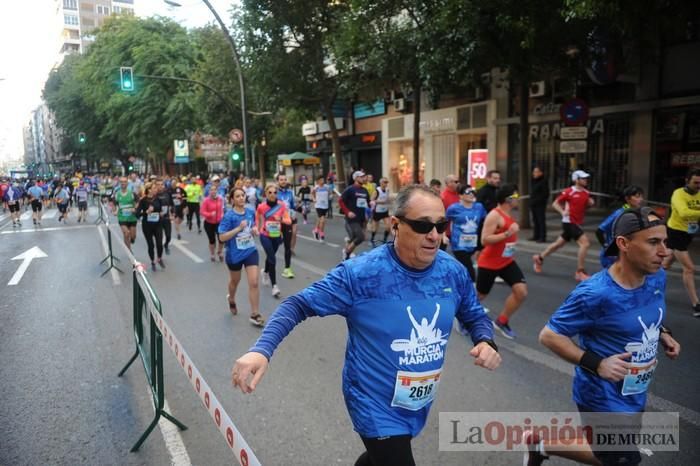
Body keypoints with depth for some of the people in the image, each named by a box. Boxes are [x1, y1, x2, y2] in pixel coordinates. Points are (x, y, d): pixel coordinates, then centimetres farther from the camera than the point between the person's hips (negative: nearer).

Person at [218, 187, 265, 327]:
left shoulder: (251, 212, -4)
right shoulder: (229, 216, -18)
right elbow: (222, 237, -21)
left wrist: (255, 229, -7)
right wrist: (239, 228, -30)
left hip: (251, 251, 2)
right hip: (235, 254, -2)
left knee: (254, 283, -7)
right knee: (235, 280, 22)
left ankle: (255, 314, 5)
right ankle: (231, 299, 55)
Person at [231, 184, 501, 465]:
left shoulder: (453, 272, -11)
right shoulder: (361, 273, -26)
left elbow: (475, 316, 6)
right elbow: (299, 305, -21)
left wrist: (486, 342, -15)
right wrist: (261, 350, -35)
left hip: (419, 406, 7)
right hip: (377, 408, -6)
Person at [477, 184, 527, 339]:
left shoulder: (508, 214, 8)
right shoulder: (494, 215, -21)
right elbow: (484, 240, -28)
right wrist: (507, 234, -32)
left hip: (507, 262, 8)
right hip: (489, 263, -8)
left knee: (522, 291, -6)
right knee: (480, 295, 6)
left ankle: (502, 321, 12)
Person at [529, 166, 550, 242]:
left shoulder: (544, 181, -9)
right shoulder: (532, 181, 14)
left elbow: (545, 193, -13)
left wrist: (538, 200, -17)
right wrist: (531, 200, 11)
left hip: (540, 204, -8)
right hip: (533, 204, 8)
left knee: (541, 220, -7)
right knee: (535, 220, 11)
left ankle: (542, 237, -5)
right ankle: (536, 236, 19)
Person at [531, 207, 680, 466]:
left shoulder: (657, 278, -6)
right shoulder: (595, 293, -30)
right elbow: (549, 335, -23)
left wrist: (662, 334, -3)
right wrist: (597, 364, -31)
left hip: (635, 395, 8)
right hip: (604, 400, -8)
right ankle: (542, 444, 22)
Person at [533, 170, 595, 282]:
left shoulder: (586, 193, 7)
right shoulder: (568, 192, -12)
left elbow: (587, 205, 22)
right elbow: (555, 203, -7)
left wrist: (590, 203, -1)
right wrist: (563, 212, -23)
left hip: (578, 223, 8)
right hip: (569, 222, -8)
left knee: (559, 243, 18)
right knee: (585, 243, -19)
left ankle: (539, 258, 35)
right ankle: (580, 272, -13)